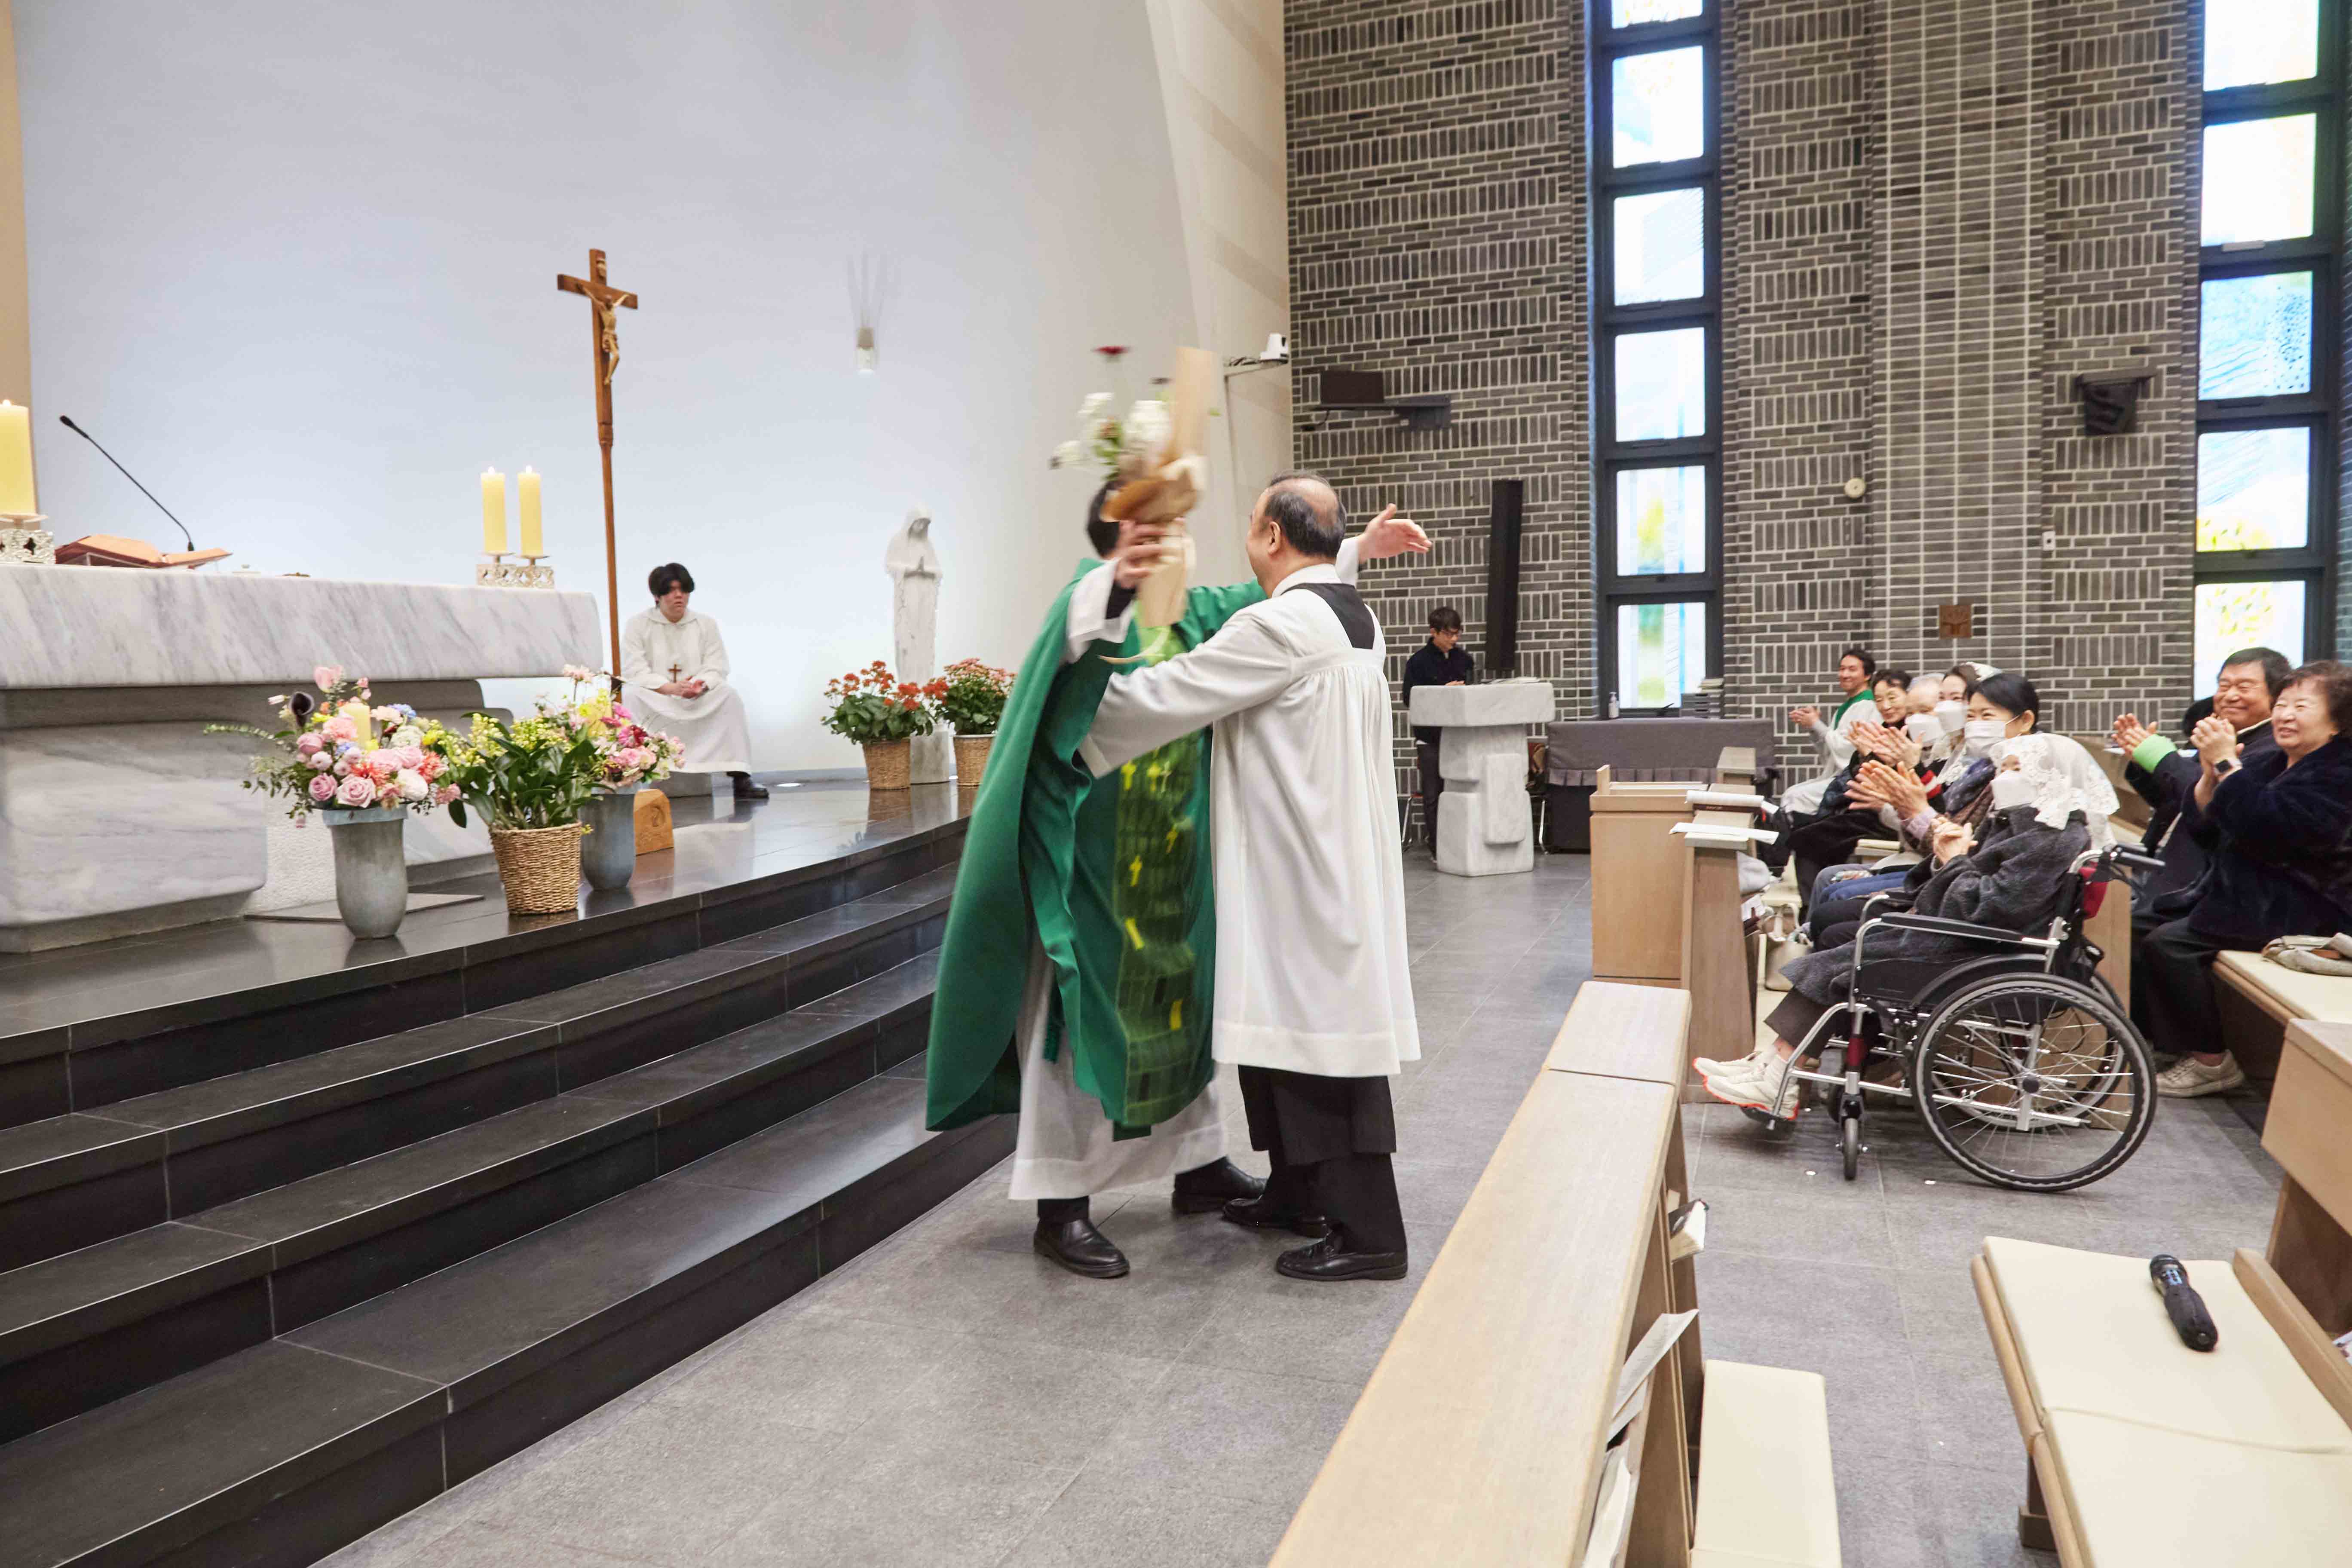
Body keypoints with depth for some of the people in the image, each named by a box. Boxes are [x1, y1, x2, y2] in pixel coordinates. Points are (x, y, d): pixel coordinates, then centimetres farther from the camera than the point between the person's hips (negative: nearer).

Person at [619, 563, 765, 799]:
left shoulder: (706, 624, 10)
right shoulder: (638, 625, 2)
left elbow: (717, 669, -1)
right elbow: (634, 671, -11)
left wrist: (700, 686, -25)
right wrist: (673, 688, -26)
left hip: (699, 703, 2)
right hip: (654, 704, -2)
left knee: (730, 695, -26)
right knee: (631, 696, -33)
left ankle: (741, 779, -31)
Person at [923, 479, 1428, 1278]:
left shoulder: (1191, 610, 10)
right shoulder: (1095, 592, -12)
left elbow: (1274, 596, 25)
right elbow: (1081, 623, -37)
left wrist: (1359, 548, 26)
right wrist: (1123, 574, -58)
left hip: (1174, 860, 8)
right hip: (1089, 860, -8)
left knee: (1187, 1005, 17)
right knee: (1079, 1019, 0)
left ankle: (1200, 1165, 33)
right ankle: (1060, 1205, 11)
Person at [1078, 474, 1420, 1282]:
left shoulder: (1284, 623, -19)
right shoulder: (1354, 616, 10)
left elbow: (1163, 694, -17)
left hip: (1303, 874, -9)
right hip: (1329, 860, 10)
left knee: (1321, 1033, -2)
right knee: (1297, 1027, 18)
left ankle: (1368, 1231, 7)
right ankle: (1297, 1189, 32)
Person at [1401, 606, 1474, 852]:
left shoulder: (1463, 658, 9)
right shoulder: (1419, 661, -5)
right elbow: (1410, 700, -9)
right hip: (1430, 736, -3)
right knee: (1433, 794, 1)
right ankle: (1437, 848, 7)